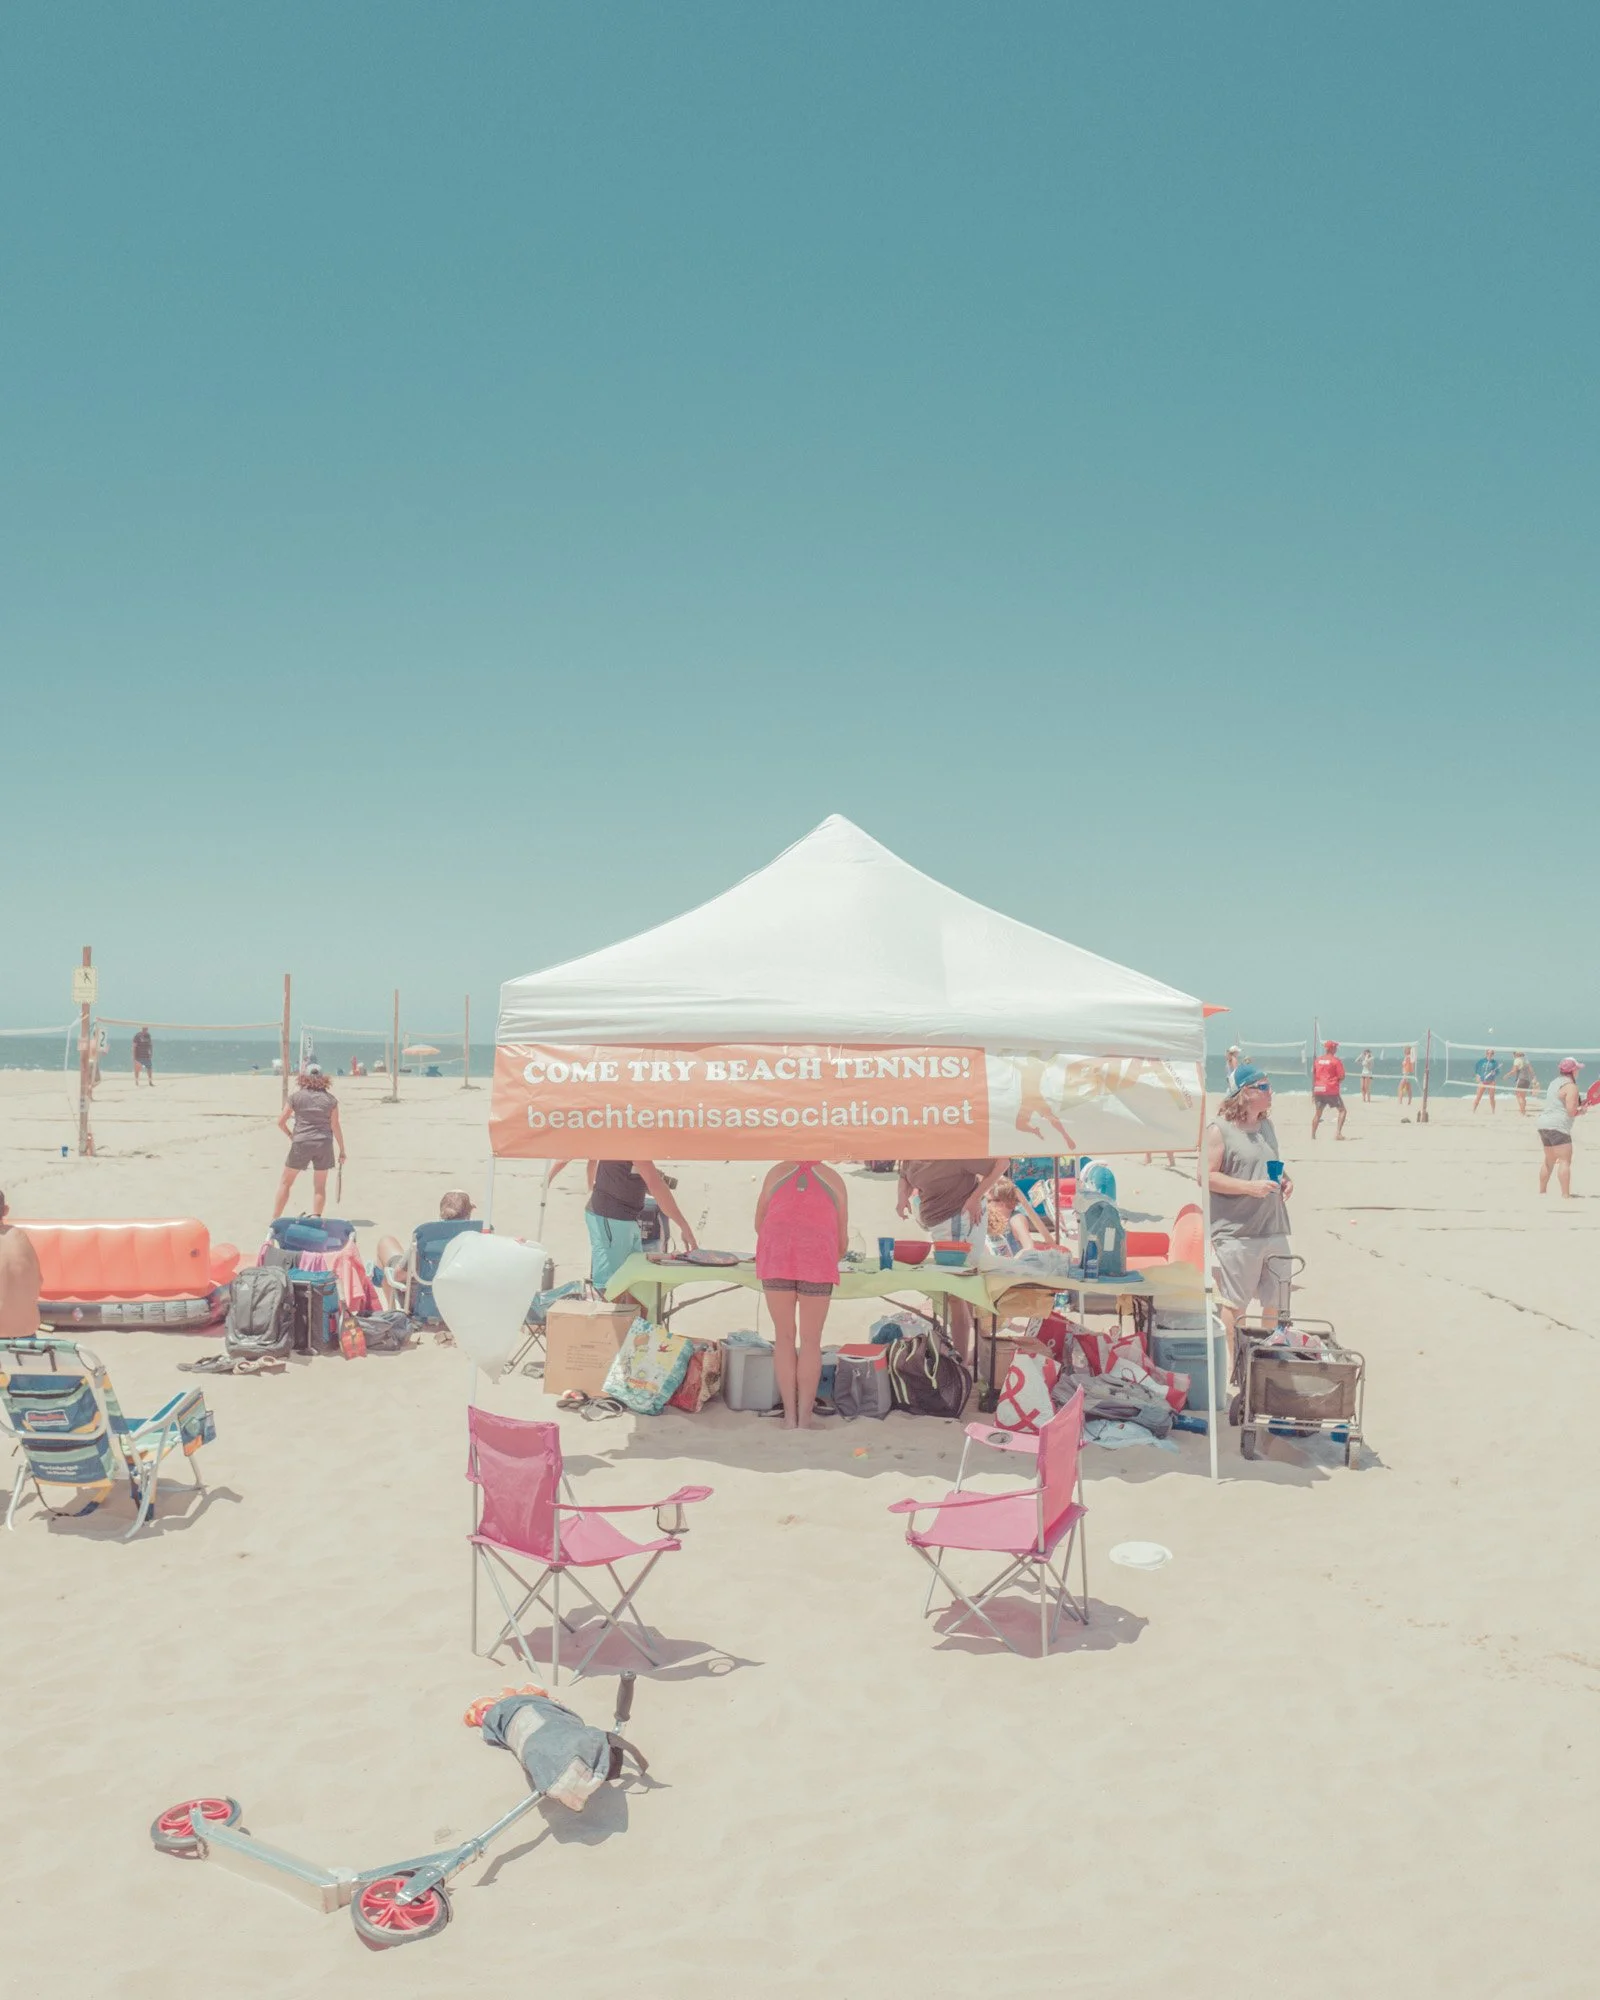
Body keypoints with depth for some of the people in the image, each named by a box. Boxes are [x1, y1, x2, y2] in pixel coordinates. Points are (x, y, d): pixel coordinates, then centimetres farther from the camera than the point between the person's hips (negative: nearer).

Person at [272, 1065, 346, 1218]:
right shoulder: (330, 1099, 1)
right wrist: (342, 1151, 6)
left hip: (300, 1143, -1)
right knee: (320, 1186, 10)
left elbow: (281, 1122, 1)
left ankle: (274, 1219, 13)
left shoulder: (296, 1096, 0)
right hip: (324, 1144, 1)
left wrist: (290, 1135, 20)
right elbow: (335, 1127, 0)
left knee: (285, 1182, 12)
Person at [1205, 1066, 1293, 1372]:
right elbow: (1208, 1176, -14)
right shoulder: (1219, 1130, -9)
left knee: (1275, 1301, 12)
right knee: (1233, 1303, -1)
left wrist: (1284, 1180, 7)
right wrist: (1250, 1187, -20)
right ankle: (1230, 1364, 8)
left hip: (1274, 1229, 7)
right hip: (1236, 1232, -7)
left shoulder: (1266, 1125, 15)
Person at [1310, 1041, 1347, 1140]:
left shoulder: (1317, 1060, 9)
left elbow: (1313, 1076, 11)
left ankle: (1313, 1135, 11)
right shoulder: (1336, 1060, -5)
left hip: (1318, 1090, 5)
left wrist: (1313, 1091, 18)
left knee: (1318, 1113, 15)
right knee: (1342, 1110, 6)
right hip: (1332, 1090, -5)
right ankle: (1338, 1133, -7)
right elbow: (1341, 1077, -8)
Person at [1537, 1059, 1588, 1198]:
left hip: (1544, 1124, 10)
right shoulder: (1571, 1086, -13)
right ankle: (1566, 1196, -14)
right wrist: (1582, 1111, 1)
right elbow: (1571, 1112, -18)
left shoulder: (1555, 1082, 15)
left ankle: (1541, 1191, 25)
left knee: (1549, 1161, 19)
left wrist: (1580, 1103, 14)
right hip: (1557, 1127, -10)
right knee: (1565, 1161, -9)